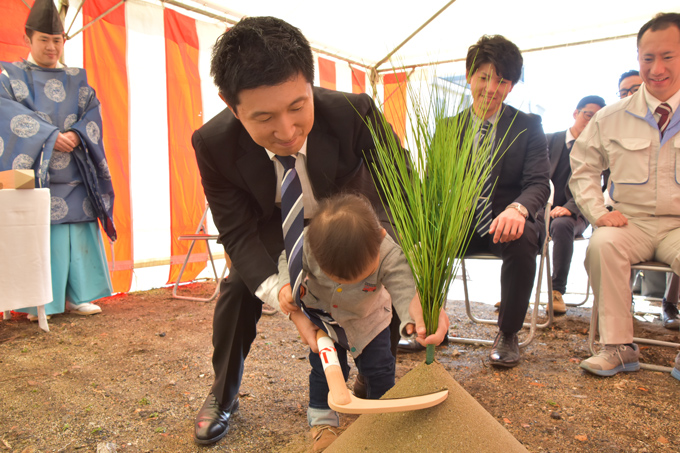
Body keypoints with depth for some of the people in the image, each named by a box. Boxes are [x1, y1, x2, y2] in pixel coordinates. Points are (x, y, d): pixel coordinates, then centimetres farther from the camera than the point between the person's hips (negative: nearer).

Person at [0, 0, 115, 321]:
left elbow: (93, 113, 5)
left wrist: (75, 135, -14)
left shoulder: (77, 79, 17)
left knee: (79, 231, -1)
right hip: (33, 171, -3)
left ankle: (76, 296, 6)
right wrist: (50, 136, -20)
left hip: (73, 174, 3)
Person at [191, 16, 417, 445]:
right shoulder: (213, 144, -31)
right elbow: (238, 231, -22)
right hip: (278, 220, 1)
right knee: (239, 285, -15)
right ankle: (223, 396, 14)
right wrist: (276, 291, -41)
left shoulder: (355, 112, -38)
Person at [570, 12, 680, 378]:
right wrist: (598, 212, -3)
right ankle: (617, 347, -19)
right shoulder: (611, 118, 6)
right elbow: (582, 169, 12)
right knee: (602, 245, -30)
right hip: (631, 222, 1)